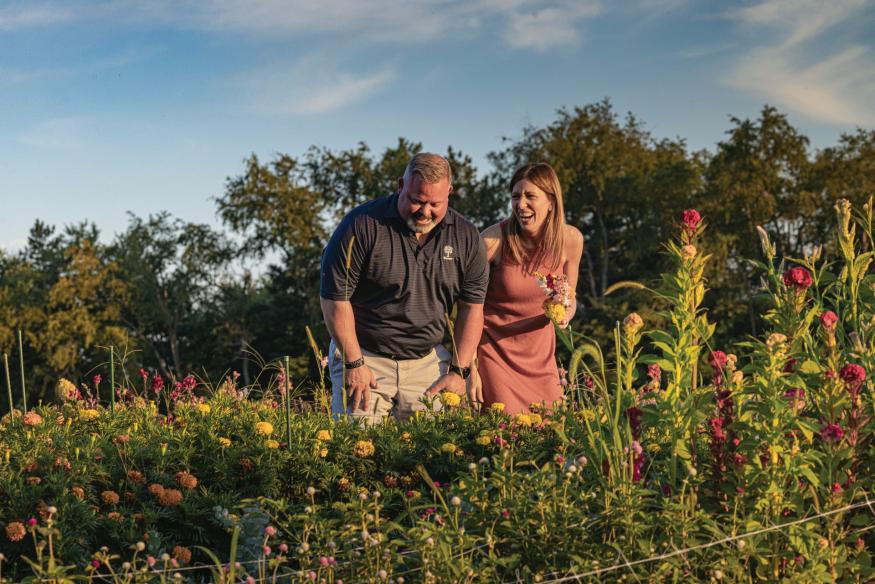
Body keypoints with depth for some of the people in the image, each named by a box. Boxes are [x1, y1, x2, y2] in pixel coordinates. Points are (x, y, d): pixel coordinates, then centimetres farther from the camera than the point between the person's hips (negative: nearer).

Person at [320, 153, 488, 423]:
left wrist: (458, 371, 2)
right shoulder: (363, 225, -12)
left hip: (428, 362, 3)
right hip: (365, 358, -3)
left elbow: (472, 306, 8)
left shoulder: (466, 236, 1)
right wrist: (354, 363, -10)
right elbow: (336, 297, -9)